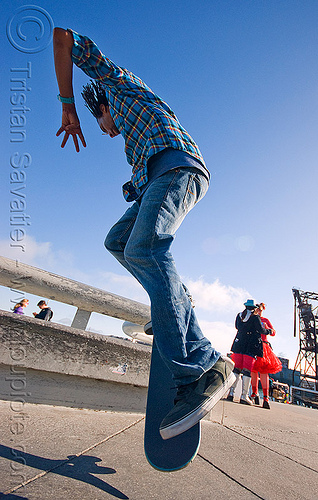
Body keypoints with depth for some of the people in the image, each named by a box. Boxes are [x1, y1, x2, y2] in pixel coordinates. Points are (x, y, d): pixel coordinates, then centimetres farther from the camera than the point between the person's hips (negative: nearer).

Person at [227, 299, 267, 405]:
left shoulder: (239, 315, 10)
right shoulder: (255, 317, -5)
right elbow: (262, 330, -3)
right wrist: (263, 326, 17)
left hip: (239, 344, 4)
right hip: (251, 346, -4)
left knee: (236, 369, 6)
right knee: (247, 370, -3)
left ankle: (231, 392, 2)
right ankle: (244, 396, -3)